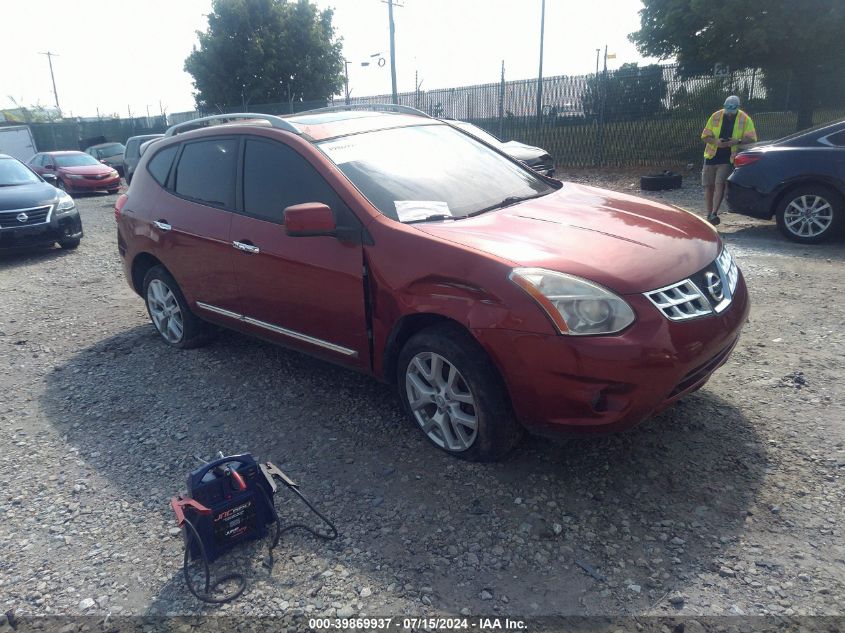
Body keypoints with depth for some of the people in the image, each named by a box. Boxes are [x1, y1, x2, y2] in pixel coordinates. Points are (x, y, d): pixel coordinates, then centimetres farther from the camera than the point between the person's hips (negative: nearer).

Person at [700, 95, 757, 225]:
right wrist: (716, 141, -16)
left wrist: (737, 141, -22)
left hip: (728, 159, -3)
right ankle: (709, 214, 14)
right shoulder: (716, 116, 4)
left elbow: (752, 139, -3)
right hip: (711, 156, 3)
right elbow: (705, 136, 4)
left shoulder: (745, 119, 0)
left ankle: (714, 214, -20)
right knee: (708, 186, 3)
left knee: (719, 184, -17)